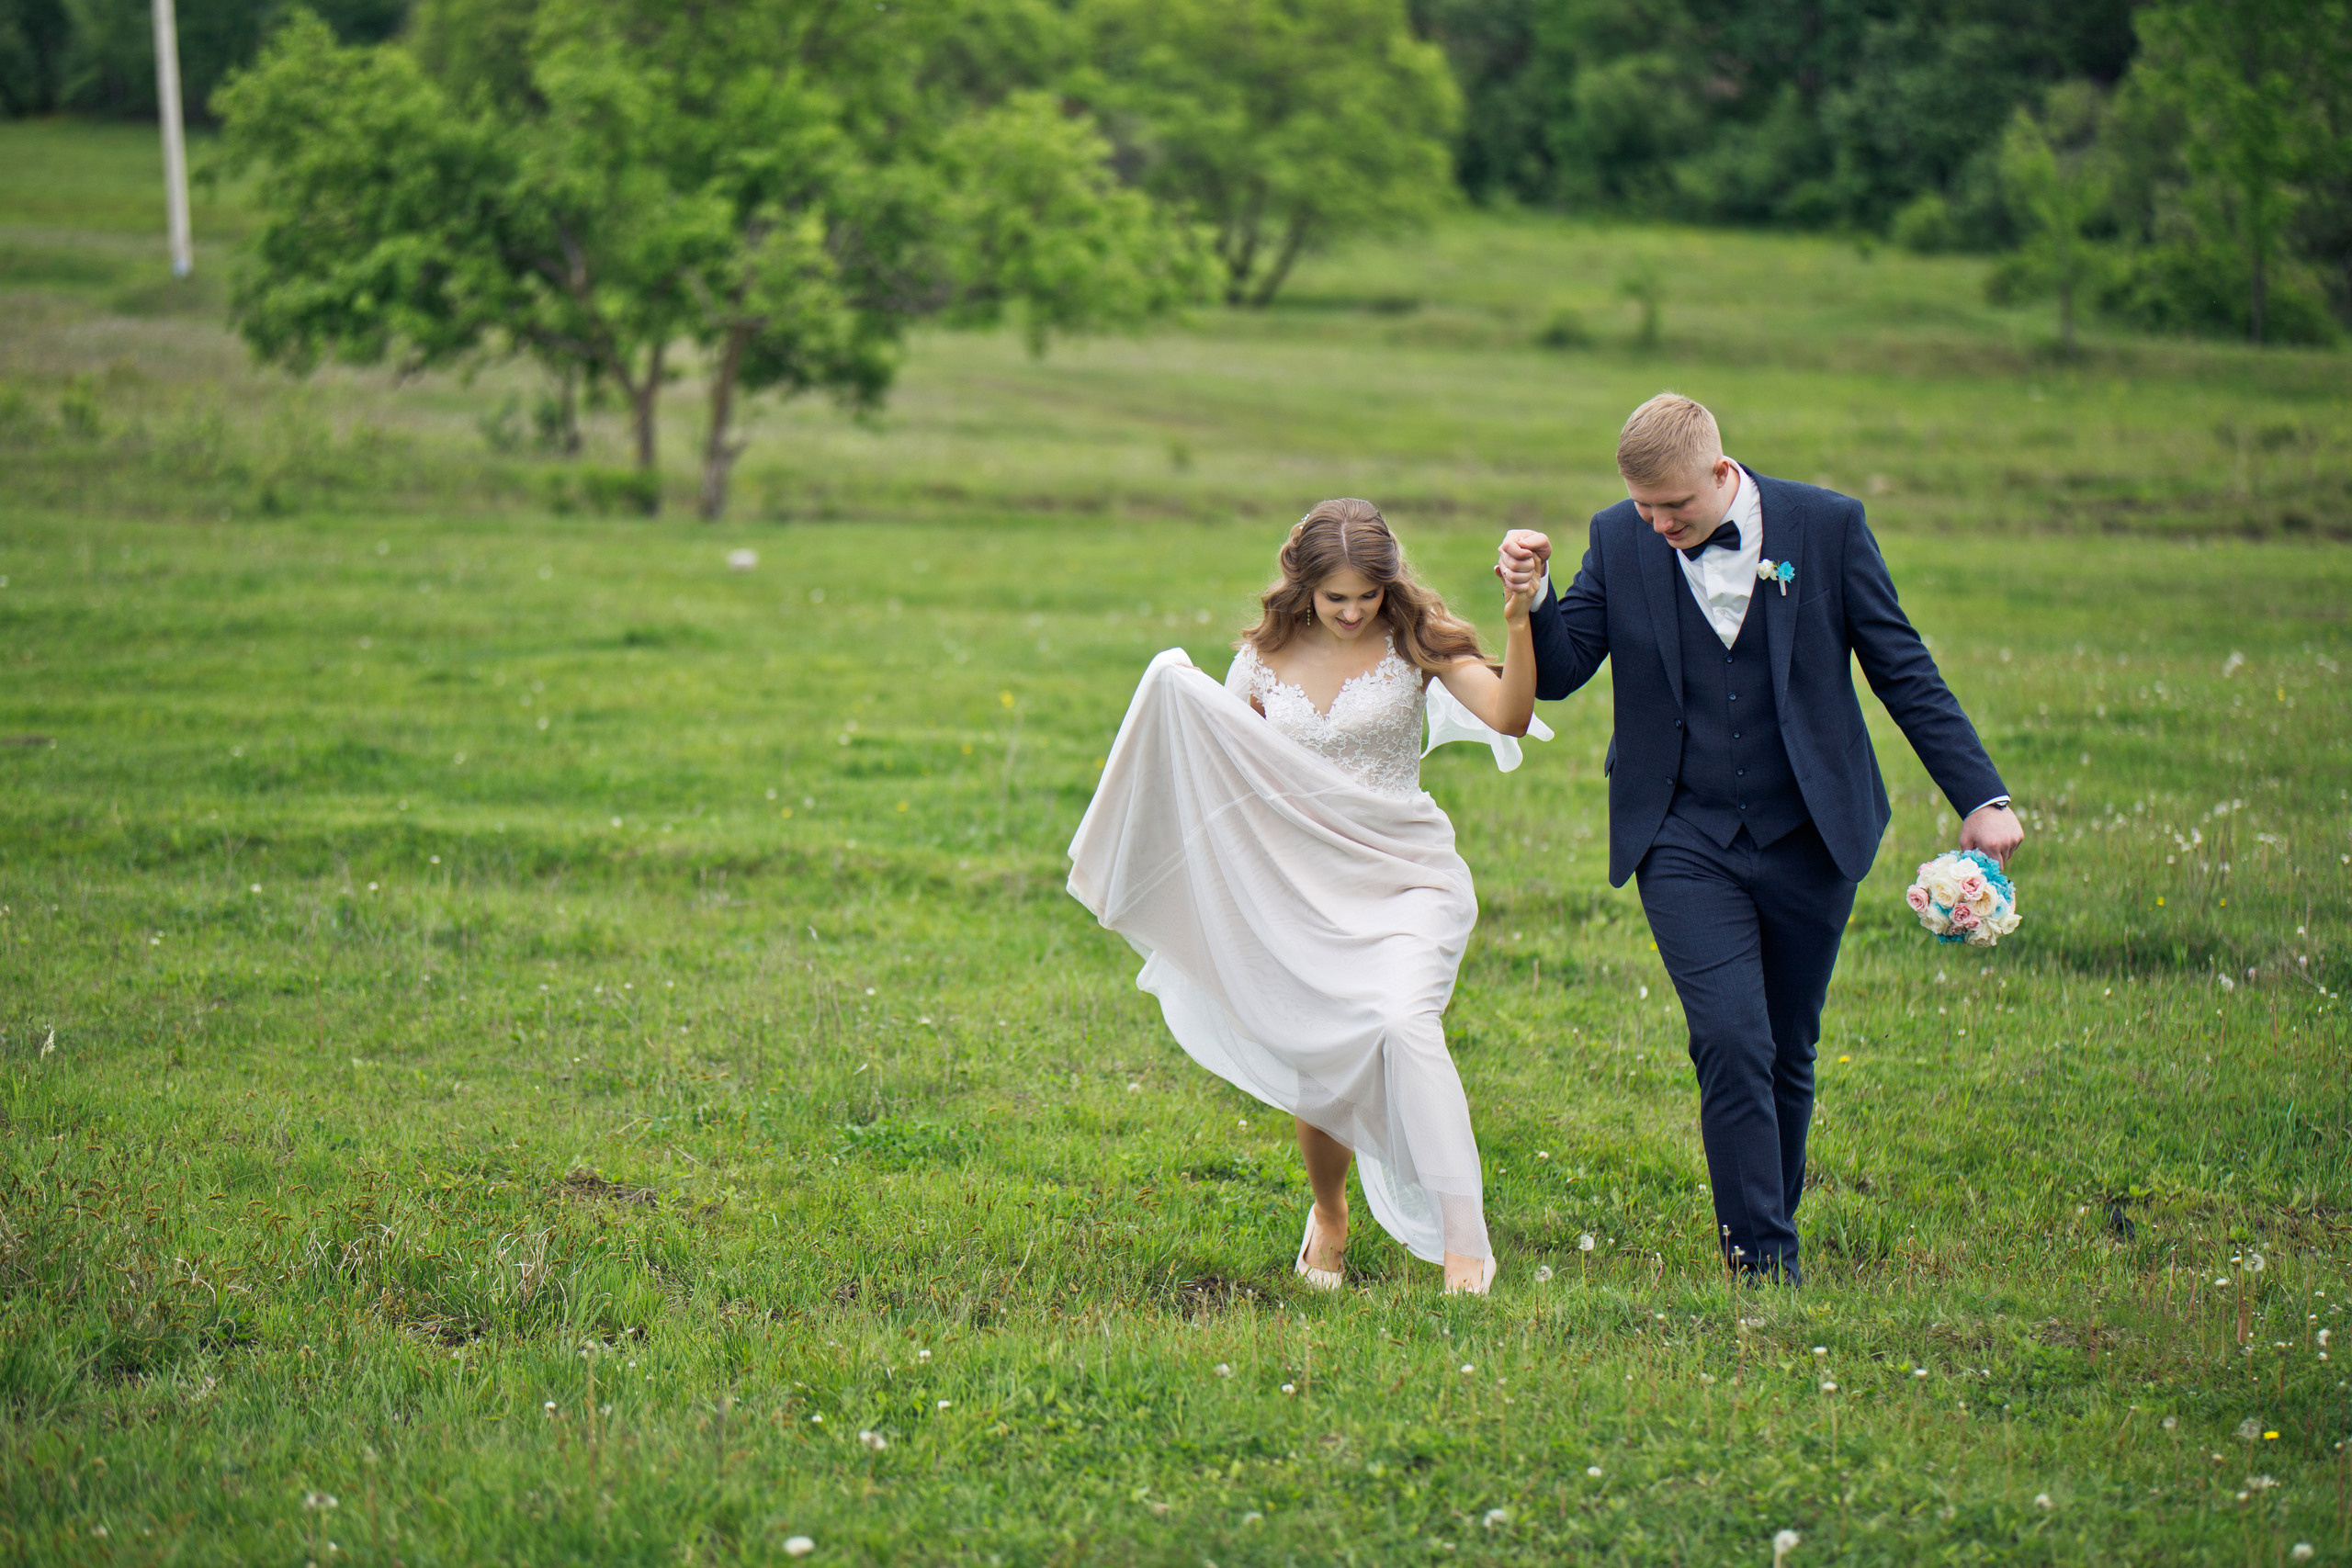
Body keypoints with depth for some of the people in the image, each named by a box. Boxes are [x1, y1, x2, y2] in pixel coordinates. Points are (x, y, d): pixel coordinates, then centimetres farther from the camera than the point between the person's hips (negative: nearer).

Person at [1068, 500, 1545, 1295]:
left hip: (1406, 877, -3)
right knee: (1318, 1064, 3)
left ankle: (1463, 1241, -28)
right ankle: (1328, 1214, 36)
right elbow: (1215, 770, 7)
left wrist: (1519, 626, -29)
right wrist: (1177, 698, -11)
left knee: (1404, 1023, -28)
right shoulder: (1265, 659, 3)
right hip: (1303, 886, 3)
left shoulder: (1414, 641, -4)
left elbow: (1510, 717, -15)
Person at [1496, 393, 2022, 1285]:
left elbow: (1904, 671, 0)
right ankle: (1763, 1261, -10)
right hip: (1683, 843, -1)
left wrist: (1982, 796, -5)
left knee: (1787, 1055, 8)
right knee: (1732, 1043, -15)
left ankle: (1773, 1231, 25)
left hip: (1807, 841, 1)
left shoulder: (1827, 527, -4)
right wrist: (1530, 601, -22)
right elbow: (1557, 672, -1)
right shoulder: (1620, 541, -1)